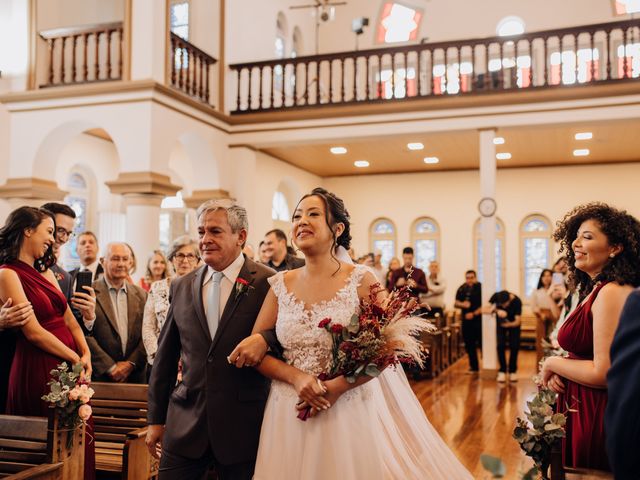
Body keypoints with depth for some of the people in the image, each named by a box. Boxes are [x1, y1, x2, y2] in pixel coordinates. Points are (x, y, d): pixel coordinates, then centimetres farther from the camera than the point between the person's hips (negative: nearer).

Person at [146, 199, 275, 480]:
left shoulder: (268, 283, -7)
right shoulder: (181, 286, 7)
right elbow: (165, 357, 11)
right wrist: (156, 418, 13)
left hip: (243, 427, -3)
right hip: (183, 425, 3)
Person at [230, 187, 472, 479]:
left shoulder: (361, 280, -8)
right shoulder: (281, 285, 2)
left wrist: (337, 387, -16)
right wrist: (296, 377, -13)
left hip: (349, 409, -3)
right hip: (290, 412, 3)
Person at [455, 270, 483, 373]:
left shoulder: (481, 287, -6)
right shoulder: (462, 289, 10)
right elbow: (456, 303, 12)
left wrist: (474, 314, -15)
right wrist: (462, 304, -9)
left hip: (479, 319, -5)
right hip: (466, 321, 5)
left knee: (482, 344, -7)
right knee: (469, 345, 9)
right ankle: (474, 367, 20)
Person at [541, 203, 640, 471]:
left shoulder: (611, 293, -19)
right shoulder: (594, 291, 9)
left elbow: (603, 373, -24)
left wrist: (552, 363, -10)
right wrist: (555, 374, -1)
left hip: (595, 417, -9)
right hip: (581, 410, 9)